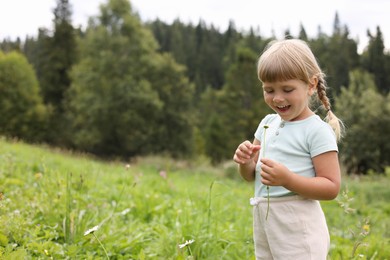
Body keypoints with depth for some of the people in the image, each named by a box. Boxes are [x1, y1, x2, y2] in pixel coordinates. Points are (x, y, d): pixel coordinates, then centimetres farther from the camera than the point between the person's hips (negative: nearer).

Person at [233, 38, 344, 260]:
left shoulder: (318, 130, -12)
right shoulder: (268, 123, 9)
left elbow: (332, 188, -15)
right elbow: (251, 175, 14)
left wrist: (288, 179, -27)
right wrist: (245, 162, -9)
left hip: (298, 228, -7)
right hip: (264, 225, 7)